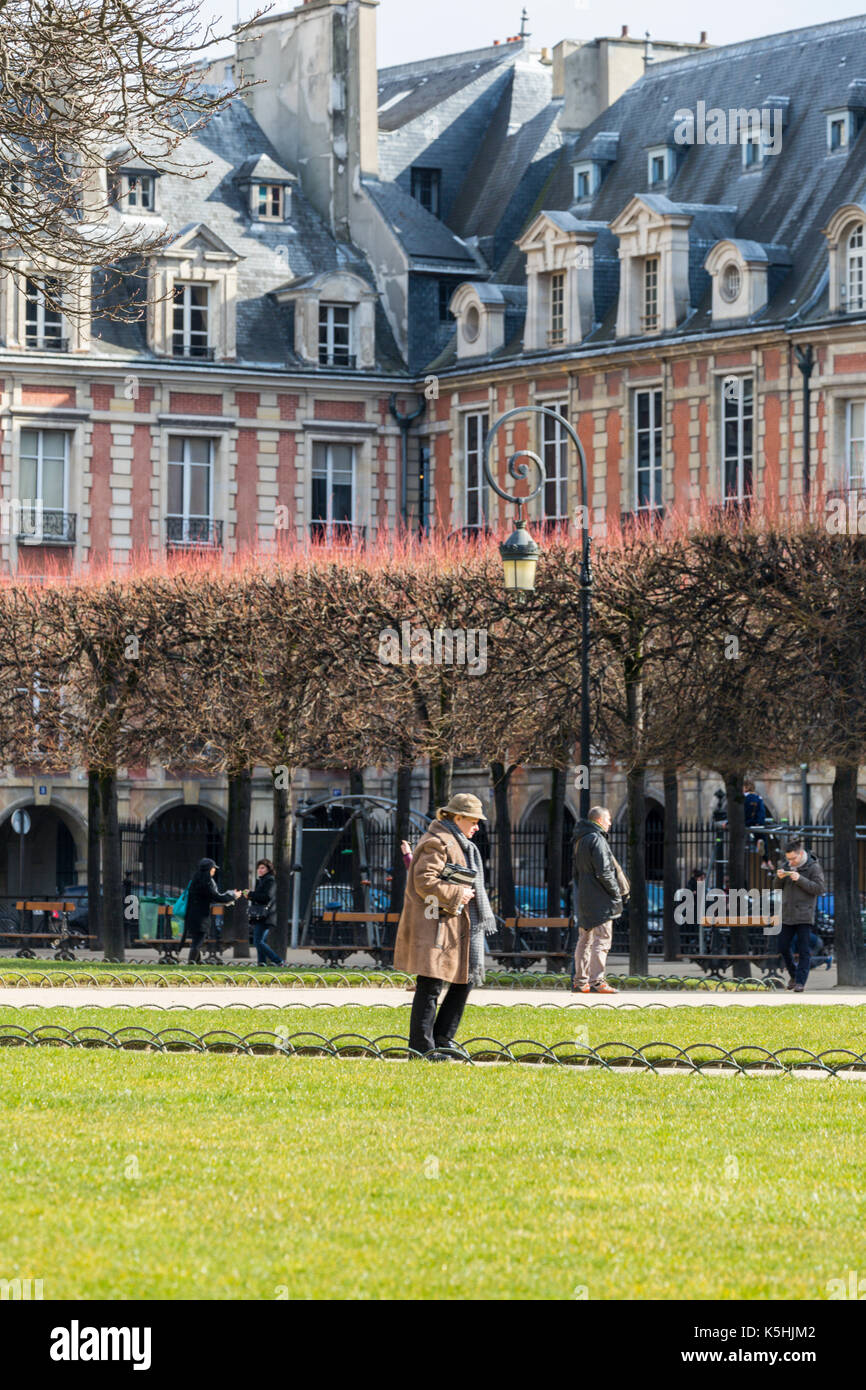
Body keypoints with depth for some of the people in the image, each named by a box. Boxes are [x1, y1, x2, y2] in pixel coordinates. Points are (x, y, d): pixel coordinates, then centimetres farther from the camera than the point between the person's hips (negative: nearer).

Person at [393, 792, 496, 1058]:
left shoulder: (457, 843, 21)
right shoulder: (437, 843, -13)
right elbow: (425, 881, -22)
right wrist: (456, 895, -17)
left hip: (456, 926, 11)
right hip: (434, 926, -11)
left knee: (464, 980, 11)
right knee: (430, 986, -8)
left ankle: (442, 1039, 19)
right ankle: (421, 1046, -5)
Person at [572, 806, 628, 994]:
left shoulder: (580, 840, 17)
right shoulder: (597, 839, -13)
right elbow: (603, 871, -18)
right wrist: (616, 891, -9)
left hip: (584, 899, 9)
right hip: (599, 900, -9)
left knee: (584, 940, 12)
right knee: (602, 940, -8)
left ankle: (580, 982, 13)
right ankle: (596, 981, -12)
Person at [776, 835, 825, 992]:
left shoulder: (814, 867, -5)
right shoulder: (788, 866, 11)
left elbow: (819, 888, -13)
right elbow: (779, 888, 16)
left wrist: (800, 879, -21)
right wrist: (779, 878, -7)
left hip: (804, 916, -6)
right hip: (787, 914, 6)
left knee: (804, 950, -5)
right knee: (783, 947, 6)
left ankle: (800, 982, -3)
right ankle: (793, 975, 25)